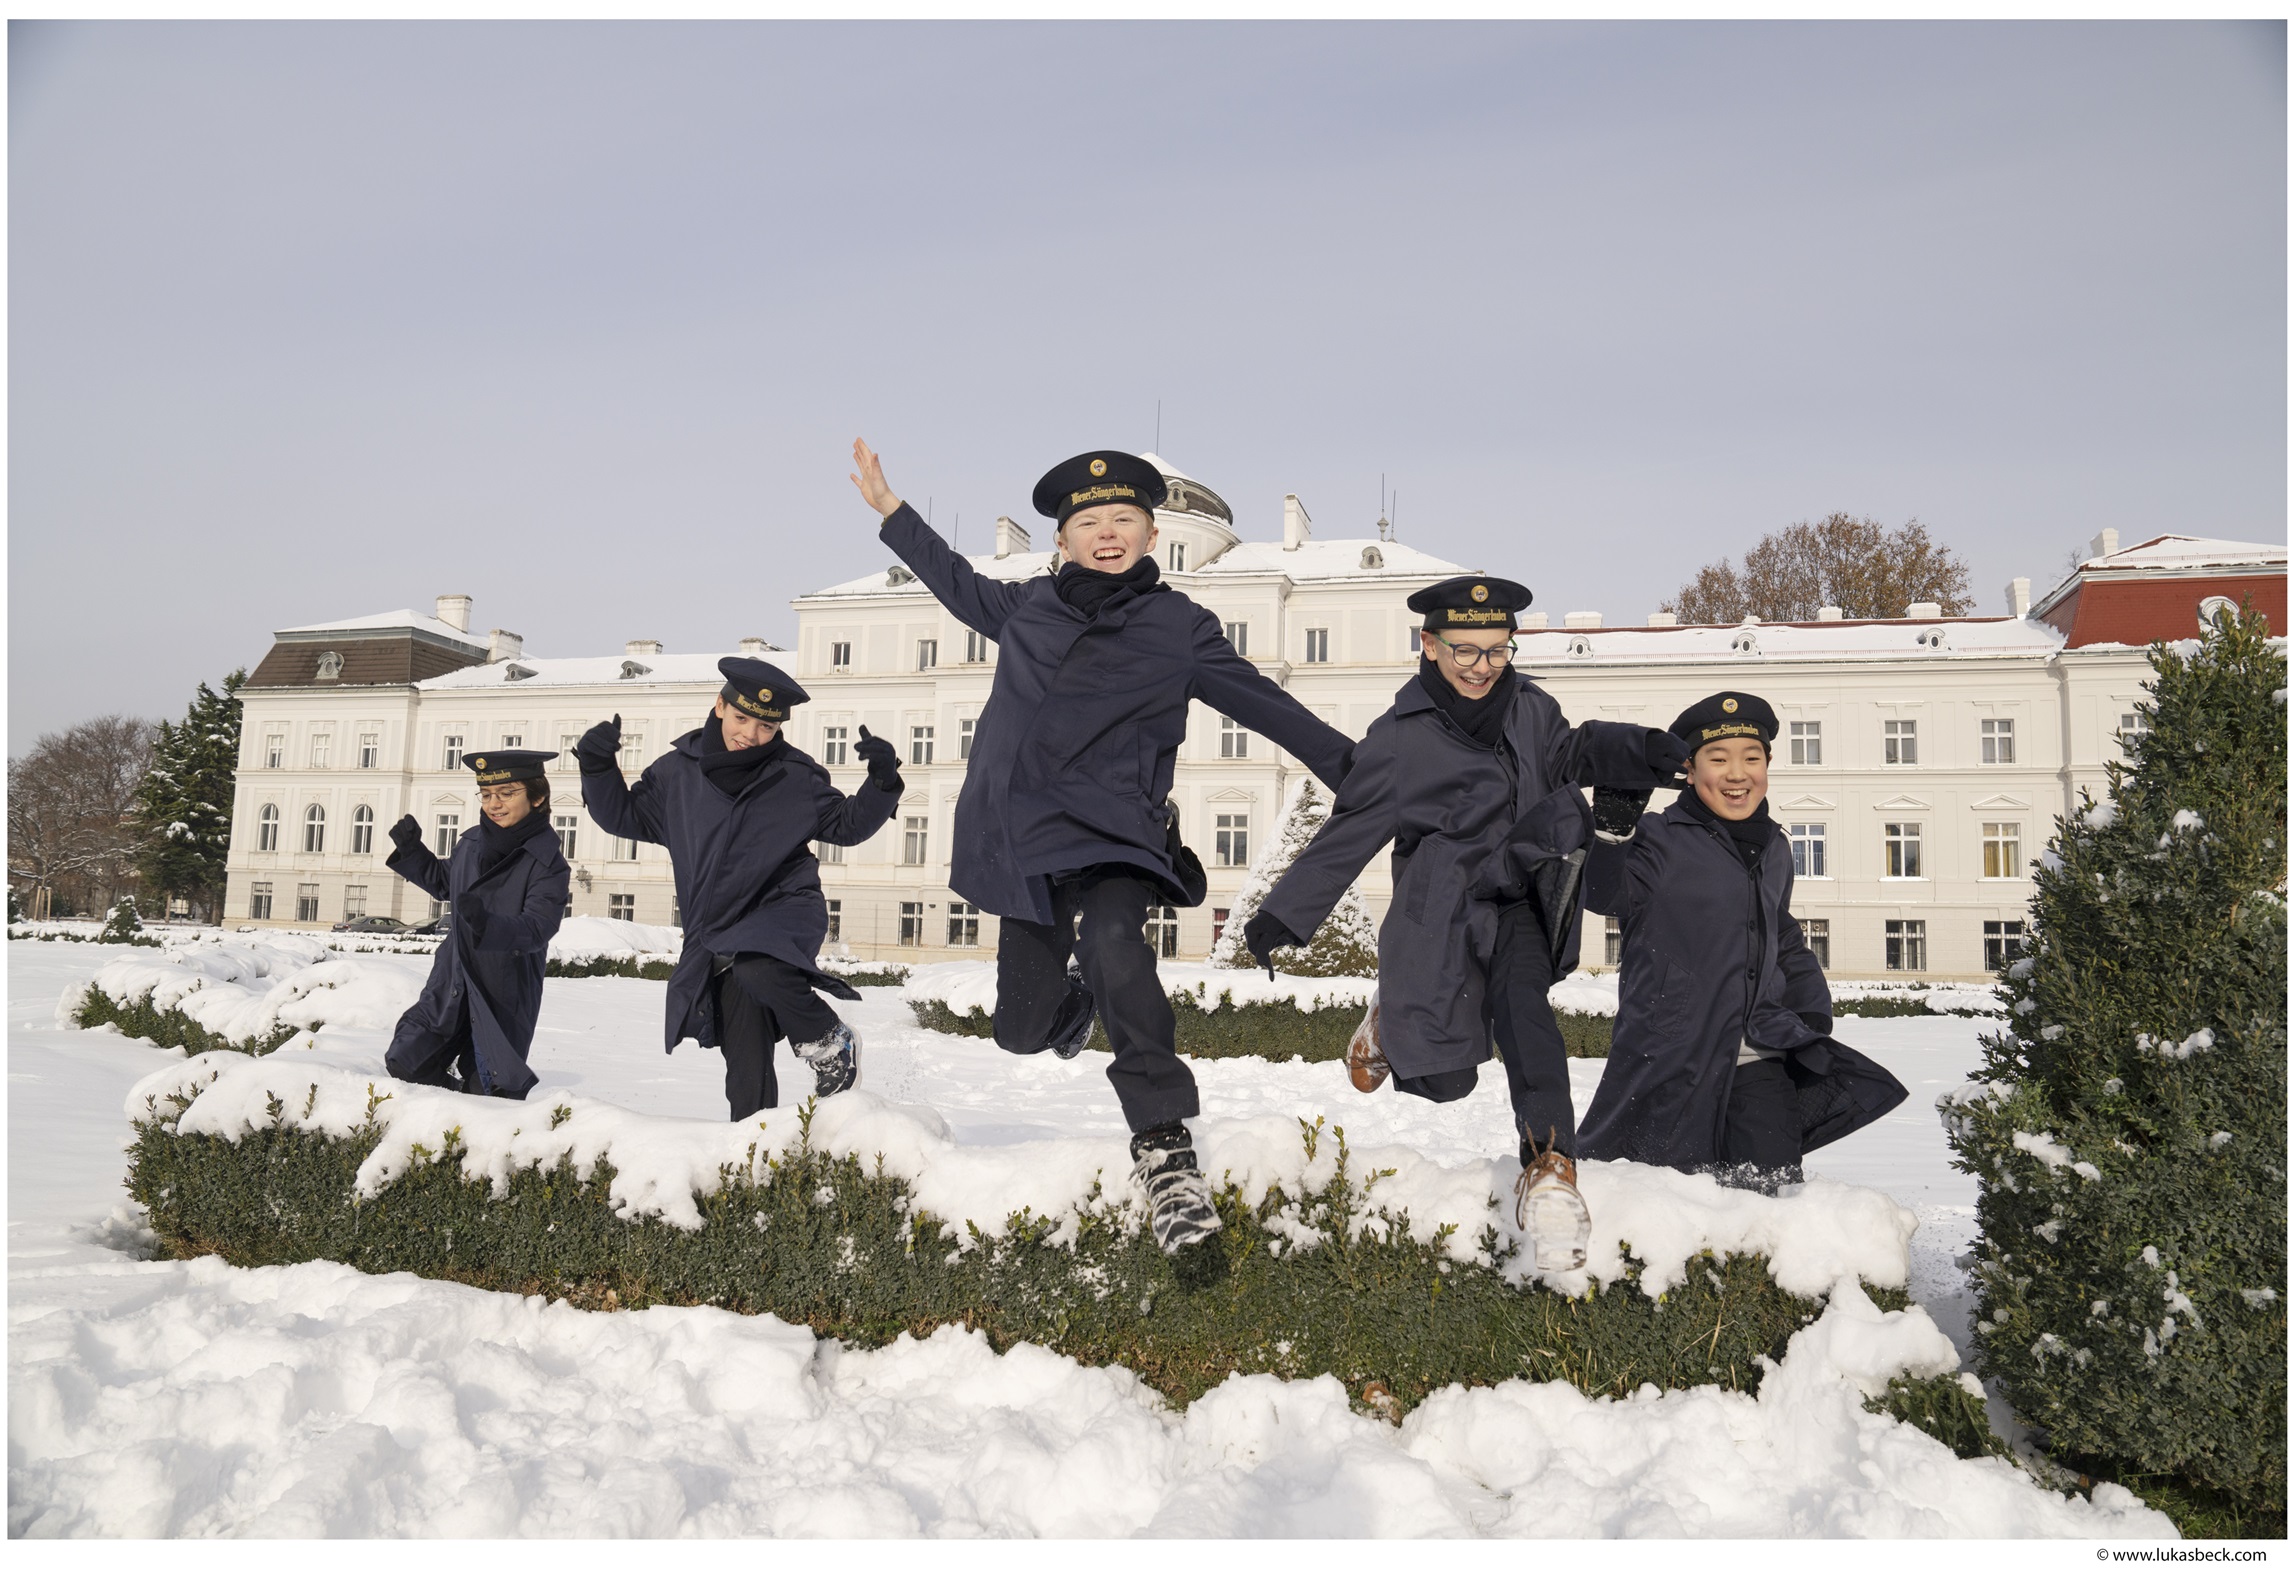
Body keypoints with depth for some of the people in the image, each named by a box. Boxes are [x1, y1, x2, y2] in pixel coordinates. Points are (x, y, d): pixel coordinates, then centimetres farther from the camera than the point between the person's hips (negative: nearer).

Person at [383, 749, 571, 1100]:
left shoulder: (547, 862, -17)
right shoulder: (471, 844, 3)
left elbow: (537, 928, -27)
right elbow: (443, 884, 24)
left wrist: (487, 923, -43)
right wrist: (411, 851, 9)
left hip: (504, 996, -6)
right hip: (452, 985, 6)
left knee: (488, 1093, 0)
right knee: (403, 1062, 10)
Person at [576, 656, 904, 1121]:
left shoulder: (796, 777, -2)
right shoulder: (679, 770, 4)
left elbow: (847, 825, 5)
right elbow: (625, 816, 15)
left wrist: (882, 782, -11)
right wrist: (597, 767, 0)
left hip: (786, 911, -3)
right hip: (717, 934, 3)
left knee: (756, 966, -37)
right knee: (746, 1064, 3)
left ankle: (829, 1043, -13)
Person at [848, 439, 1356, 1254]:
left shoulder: (1180, 627, 2)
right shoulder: (1028, 607, 10)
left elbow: (1264, 703, 5)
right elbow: (959, 583, 29)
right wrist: (889, 508, 33)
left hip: (1113, 835, -4)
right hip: (1024, 837, 4)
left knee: (1113, 946, -36)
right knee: (1022, 1030, 8)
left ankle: (1164, 1147, -30)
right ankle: (1080, 999, 47)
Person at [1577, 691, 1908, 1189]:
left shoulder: (1774, 851, 16)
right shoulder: (1662, 839, -5)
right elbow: (1605, 896, -22)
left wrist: (1813, 1009, 12)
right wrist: (1612, 829, -38)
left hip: (1759, 1061, 5)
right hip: (1670, 1063, -5)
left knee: (1775, 1187, 1)